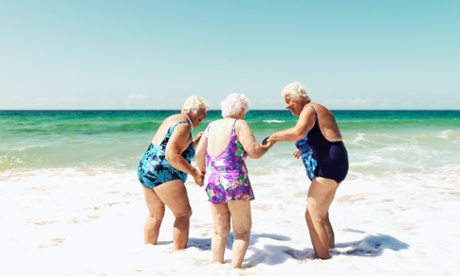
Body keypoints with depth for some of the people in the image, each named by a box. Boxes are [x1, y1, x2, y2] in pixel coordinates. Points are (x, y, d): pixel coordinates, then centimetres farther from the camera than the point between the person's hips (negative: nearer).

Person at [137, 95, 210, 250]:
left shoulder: (173, 119, 19)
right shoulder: (184, 125, -11)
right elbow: (172, 156, -22)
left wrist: (194, 143, 15)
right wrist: (195, 173, -19)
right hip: (162, 173, -10)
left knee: (155, 215, 19)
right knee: (183, 214, -2)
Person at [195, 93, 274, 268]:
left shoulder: (212, 125, 12)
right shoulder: (239, 125, -5)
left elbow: (199, 154, 15)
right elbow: (255, 152, -13)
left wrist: (203, 171, 33)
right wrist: (270, 143, 6)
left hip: (212, 182, 6)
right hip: (234, 181, -6)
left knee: (220, 231, 14)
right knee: (243, 231, 8)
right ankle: (235, 269, 1)